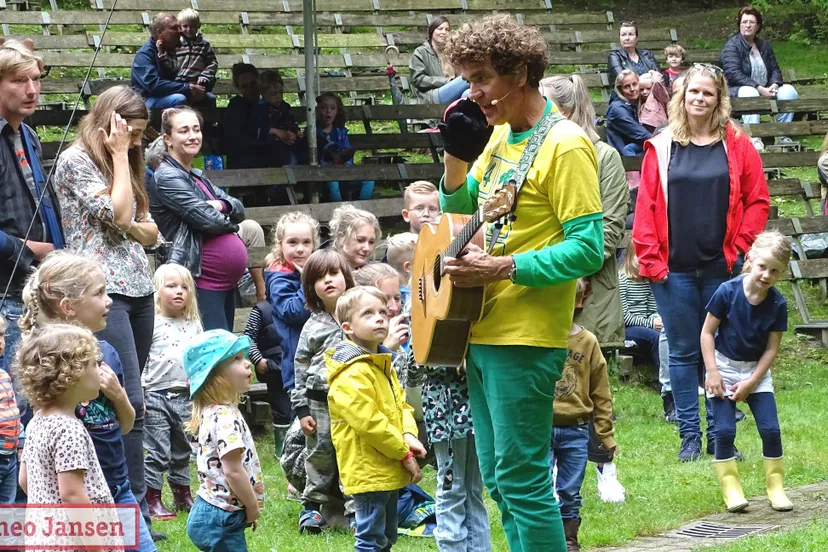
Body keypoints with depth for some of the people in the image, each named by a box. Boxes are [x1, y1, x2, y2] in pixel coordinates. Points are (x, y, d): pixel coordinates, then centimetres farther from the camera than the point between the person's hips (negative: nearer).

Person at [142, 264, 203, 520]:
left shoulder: (194, 325, 11)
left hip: (185, 396, 6)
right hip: (157, 395, -6)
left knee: (182, 451, 15)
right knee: (157, 452, -5)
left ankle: (183, 496, 25)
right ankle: (152, 500, 0)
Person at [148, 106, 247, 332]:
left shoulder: (198, 177, 19)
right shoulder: (167, 177, -10)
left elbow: (239, 209, 13)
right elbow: (206, 219, -18)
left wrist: (220, 205, -10)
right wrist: (229, 222, 3)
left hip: (226, 283, 10)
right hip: (201, 283, -10)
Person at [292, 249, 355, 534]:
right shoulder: (313, 326, 2)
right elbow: (300, 369, 4)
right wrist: (302, 409, -1)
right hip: (320, 401, 0)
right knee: (320, 455, 8)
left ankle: (355, 510, 6)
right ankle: (312, 505, 20)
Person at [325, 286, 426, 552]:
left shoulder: (382, 365, 13)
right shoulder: (351, 375, -20)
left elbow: (401, 404, 15)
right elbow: (370, 422, -24)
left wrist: (409, 436, -5)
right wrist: (404, 453, -17)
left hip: (388, 470, 10)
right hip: (367, 471, -10)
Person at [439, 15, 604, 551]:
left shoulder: (564, 145, -15)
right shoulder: (499, 135, 11)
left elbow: (588, 249, -20)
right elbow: (458, 210, 20)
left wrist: (502, 268, -23)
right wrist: (457, 155, 2)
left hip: (524, 339, -9)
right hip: (479, 329, 9)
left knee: (522, 482, -7)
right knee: (500, 480, 15)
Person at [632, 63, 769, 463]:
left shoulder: (736, 145, 2)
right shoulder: (661, 148, 3)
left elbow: (757, 200, 3)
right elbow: (646, 205, 2)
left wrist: (740, 248, -4)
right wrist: (650, 258, -5)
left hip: (722, 267, 0)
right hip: (674, 269, 0)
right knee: (683, 353, 6)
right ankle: (690, 435, 13)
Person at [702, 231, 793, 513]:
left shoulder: (778, 305, -13)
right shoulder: (728, 292, -19)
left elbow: (772, 348, -7)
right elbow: (707, 332, -10)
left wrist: (751, 382, -13)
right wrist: (712, 372, -14)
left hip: (757, 371, 2)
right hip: (725, 366, -2)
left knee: (770, 429, -6)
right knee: (725, 430, -8)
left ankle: (775, 486, 7)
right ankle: (730, 487, 1)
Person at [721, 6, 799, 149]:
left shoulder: (764, 46, 16)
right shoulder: (731, 46, -5)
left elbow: (775, 70, 14)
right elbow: (734, 74, -18)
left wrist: (774, 85, -12)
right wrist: (759, 88, -25)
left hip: (765, 91, 6)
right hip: (738, 90, -6)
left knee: (789, 91, -17)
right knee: (749, 93, -40)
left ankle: (782, 135, -14)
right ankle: (753, 138, -45)